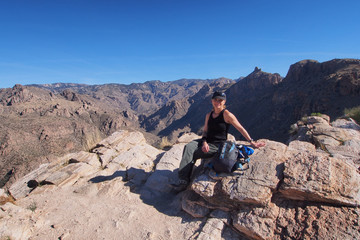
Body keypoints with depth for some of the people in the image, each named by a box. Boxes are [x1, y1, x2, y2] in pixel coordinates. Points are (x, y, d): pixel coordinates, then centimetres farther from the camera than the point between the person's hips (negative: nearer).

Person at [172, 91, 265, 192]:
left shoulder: (227, 114, -9)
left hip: (218, 145, -6)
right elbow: (205, 131, 10)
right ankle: (183, 180, -24)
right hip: (207, 141, 6)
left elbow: (241, 129, -4)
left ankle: (185, 181, -5)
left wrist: (252, 142, -1)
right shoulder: (209, 115, 9)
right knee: (188, 147, -21)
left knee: (193, 154, -18)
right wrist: (204, 142, -9)